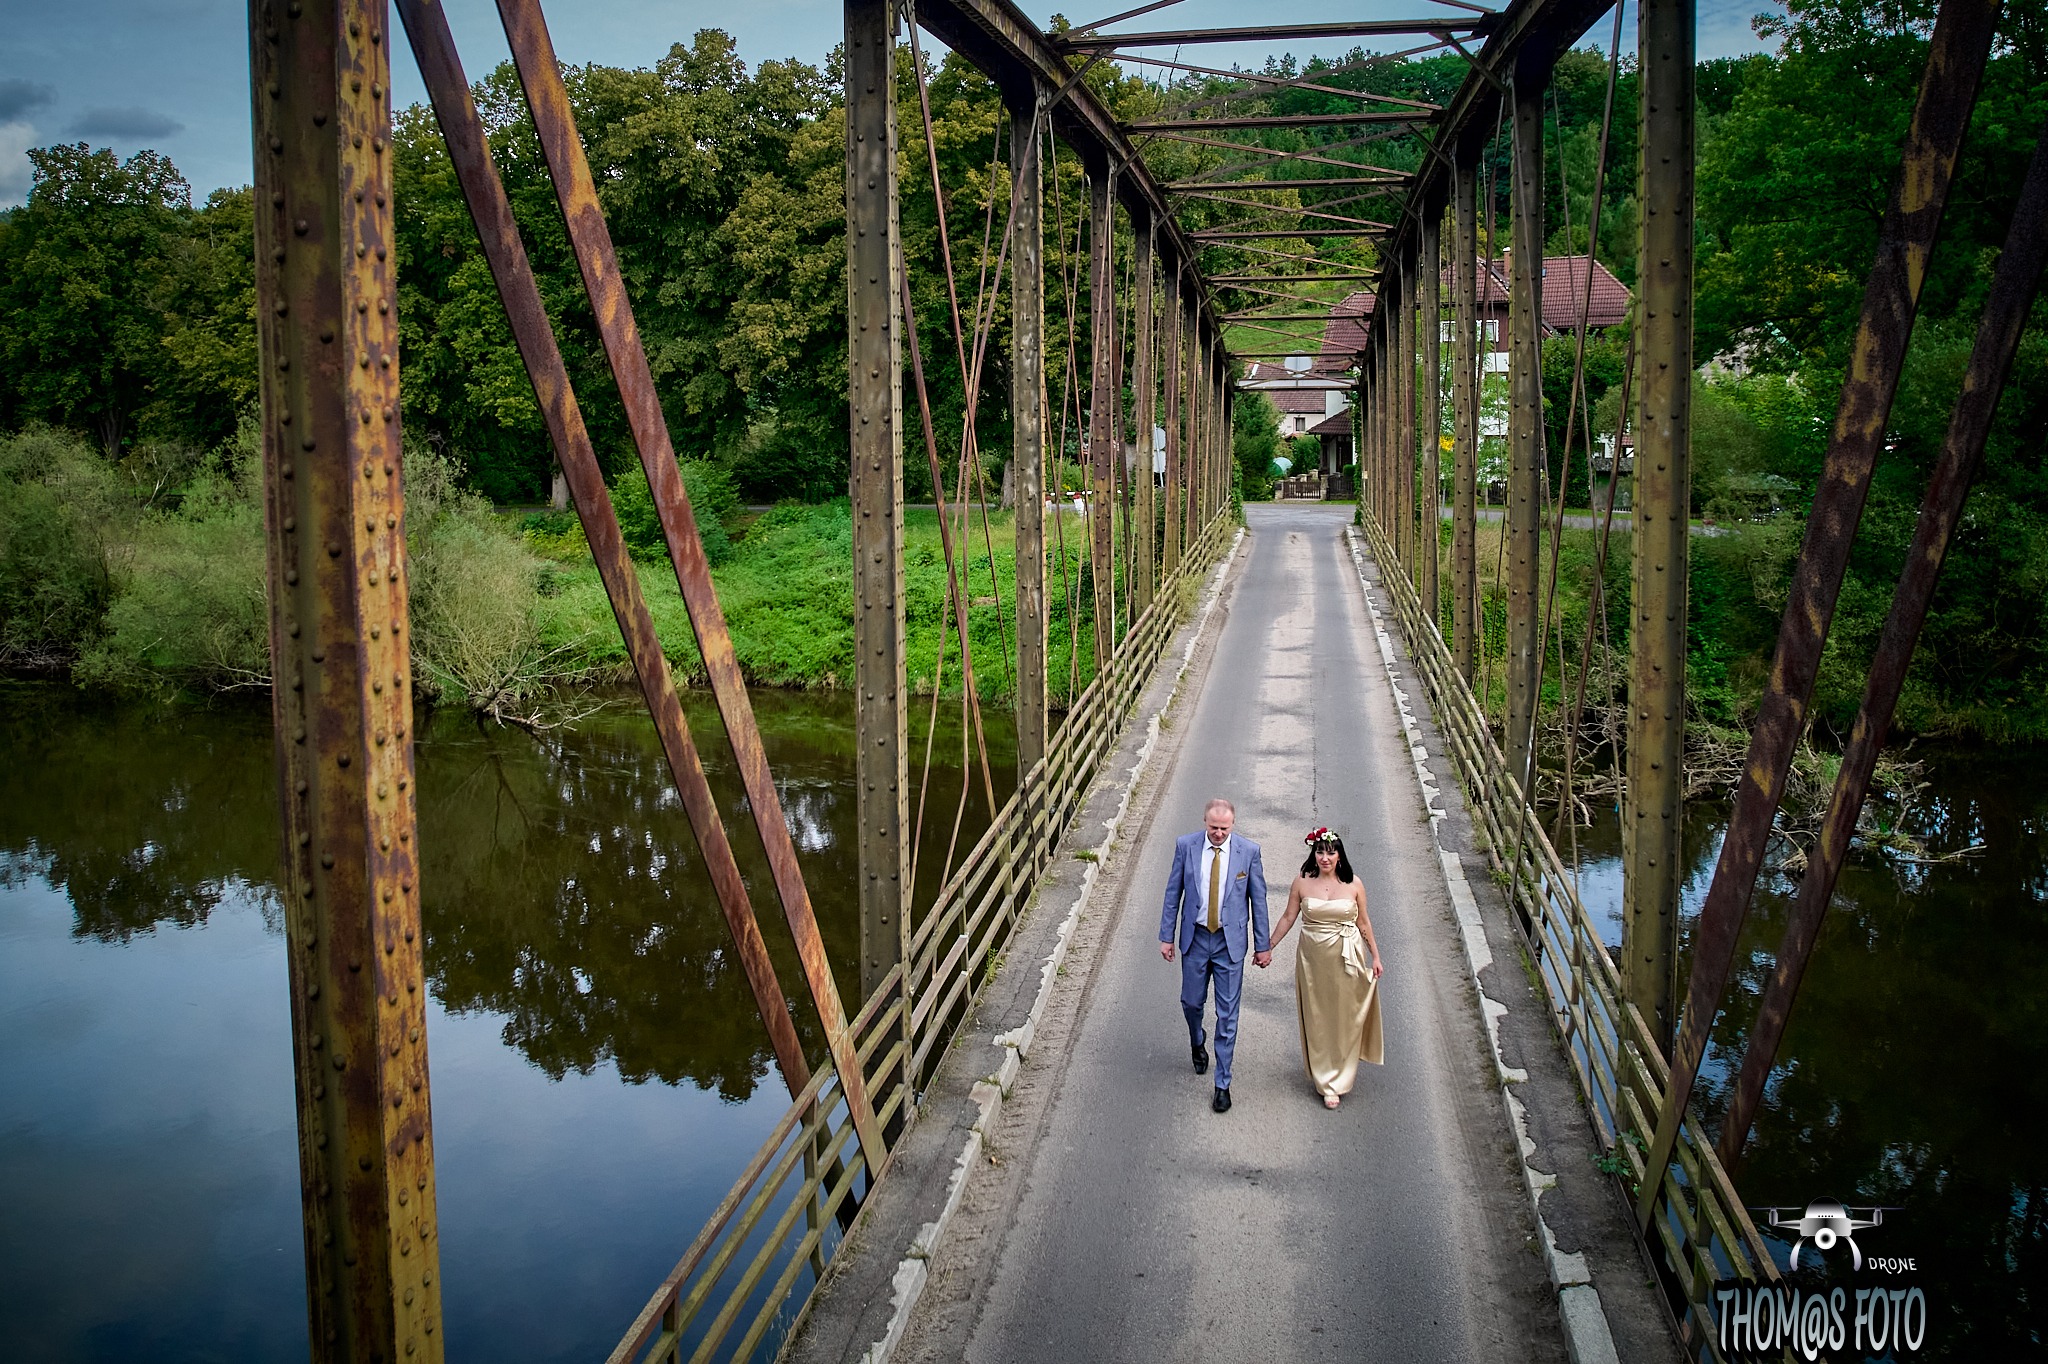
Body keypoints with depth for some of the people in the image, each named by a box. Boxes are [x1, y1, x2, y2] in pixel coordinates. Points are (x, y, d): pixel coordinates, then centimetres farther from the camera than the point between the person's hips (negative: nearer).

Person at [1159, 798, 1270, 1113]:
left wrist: (1262, 945, 2)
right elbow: (1173, 892, 2)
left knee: (1227, 1014, 2)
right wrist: (1167, 936, 2)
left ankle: (1222, 1084, 12)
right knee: (1191, 1002, 15)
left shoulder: (1249, 851, -9)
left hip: (1231, 941, -2)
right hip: (1195, 938, 2)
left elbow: (1258, 899, -2)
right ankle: (1198, 1045, 49)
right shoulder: (1185, 845, -6)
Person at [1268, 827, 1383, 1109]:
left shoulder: (1354, 884, -4)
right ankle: (1327, 1082, 20)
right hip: (1313, 959, 0)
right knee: (1318, 1020, 7)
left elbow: (1363, 922, 4)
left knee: (1345, 1019, 6)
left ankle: (1340, 1078, 22)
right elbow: (1288, 917, 4)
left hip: (1346, 958, 0)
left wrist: (1375, 956, 7)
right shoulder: (1302, 883, -4)